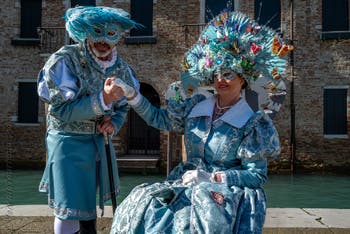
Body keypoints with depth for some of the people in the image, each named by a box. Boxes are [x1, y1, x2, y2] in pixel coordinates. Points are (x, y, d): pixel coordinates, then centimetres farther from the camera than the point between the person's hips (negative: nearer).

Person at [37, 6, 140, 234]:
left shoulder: (120, 67, -2)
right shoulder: (65, 60, -19)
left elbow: (122, 107, 11)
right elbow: (62, 111, -22)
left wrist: (114, 123, -11)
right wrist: (103, 99, -33)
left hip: (99, 141, 5)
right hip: (68, 141, -5)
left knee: (88, 201, 19)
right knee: (71, 206, -2)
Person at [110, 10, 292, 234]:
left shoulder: (252, 123, -5)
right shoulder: (196, 106, 8)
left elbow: (257, 175, -6)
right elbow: (159, 118, 16)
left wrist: (212, 178, -16)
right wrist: (131, 94, 4)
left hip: (228, 190, -4)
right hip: (186, 183, 4)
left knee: (208, 206, -36)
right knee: (144, 202, -18)